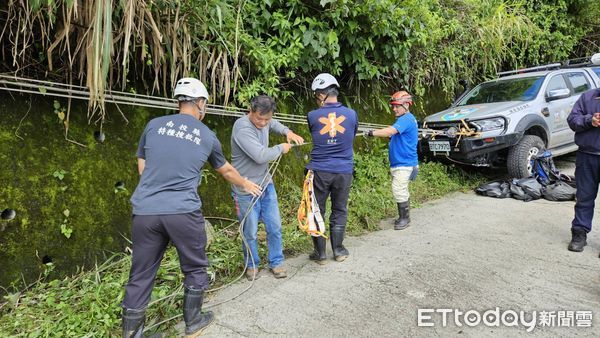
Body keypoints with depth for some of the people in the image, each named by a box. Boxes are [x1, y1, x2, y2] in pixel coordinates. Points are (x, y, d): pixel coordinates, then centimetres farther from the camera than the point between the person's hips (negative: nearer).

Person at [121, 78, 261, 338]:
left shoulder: (154, 125, 10)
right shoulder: (207, 136, 8)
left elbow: (142, 167, 17)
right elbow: (226, 171, 23)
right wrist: (246, 185, 42)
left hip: (145, 211, 3)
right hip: (183, 212, -2)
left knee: (140, 275, 14)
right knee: (195, 269, 18)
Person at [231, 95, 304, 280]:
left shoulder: (264, 121, 2)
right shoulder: (242, 128, -23)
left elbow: (274, 124, 28)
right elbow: (260, 155, -30)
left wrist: (288, 132, 8)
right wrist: (281, 148, -13)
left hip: (266, 185, 7)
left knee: (274, 227, 11)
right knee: (250, 232, 7)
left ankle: (276, 262, 29)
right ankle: (252, 265, 30)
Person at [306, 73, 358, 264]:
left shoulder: (313, 116, -7)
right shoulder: (351, 114, -2)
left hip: (319, 171, -1)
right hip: (344, 171, 2)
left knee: (317, 211, 11)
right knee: (339, 211, 15)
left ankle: (320, 253, 18)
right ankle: (338, 251, 24)